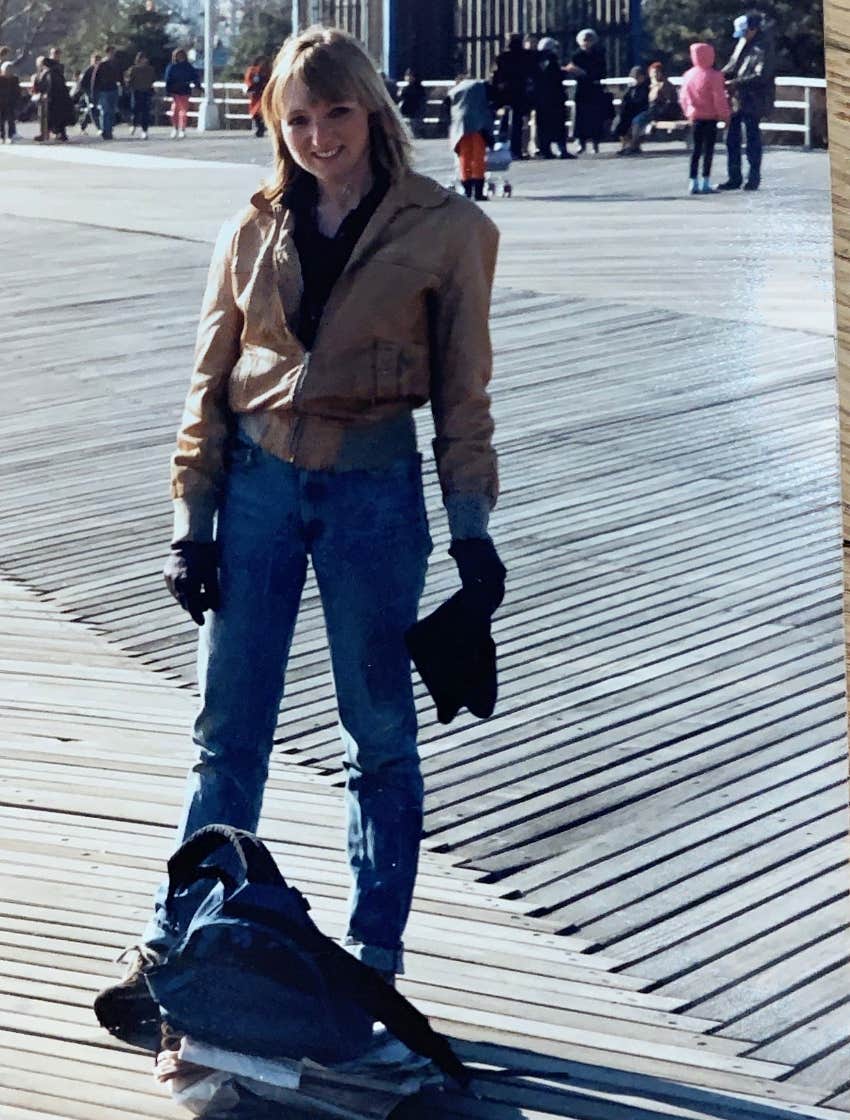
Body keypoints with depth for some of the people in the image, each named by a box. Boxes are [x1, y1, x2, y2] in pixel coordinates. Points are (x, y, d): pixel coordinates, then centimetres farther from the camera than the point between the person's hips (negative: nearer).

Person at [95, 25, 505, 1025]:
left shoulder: (445, 230, -2)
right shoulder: (253, 235, 5)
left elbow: (462, 390, 1)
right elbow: (210, 382, 8)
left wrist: (470, 526, -3)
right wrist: (191, 519, 3)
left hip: (374, 491, -2)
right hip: (258, 483, 2)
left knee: (380, 735, 7)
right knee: (226, 734, 4)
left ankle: (374, 963, 17)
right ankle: (174, 951, 10)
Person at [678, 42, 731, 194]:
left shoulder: (688, 75, 3)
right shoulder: (714, 76, -15)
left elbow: (683, 97, 9)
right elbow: (719, 98, -15)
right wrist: (725, 115, -4)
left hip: (695, 117, 5)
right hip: (710, 117, -5)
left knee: (696, 149, 10)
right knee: (708, 149, 0)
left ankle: (693, 183, 7)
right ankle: (705, 183, -2)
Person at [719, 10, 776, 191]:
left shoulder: (764, 48, -14)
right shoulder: (744, 42, 10)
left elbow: (761, 76, -20)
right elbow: (733, 64, 18)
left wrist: (736, 83, -20)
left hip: (753, 101, -8)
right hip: (736, 99, 8)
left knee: (753, 138, 0)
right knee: (732, 138, 8)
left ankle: (754, 178, 8)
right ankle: (734, 178, 15)